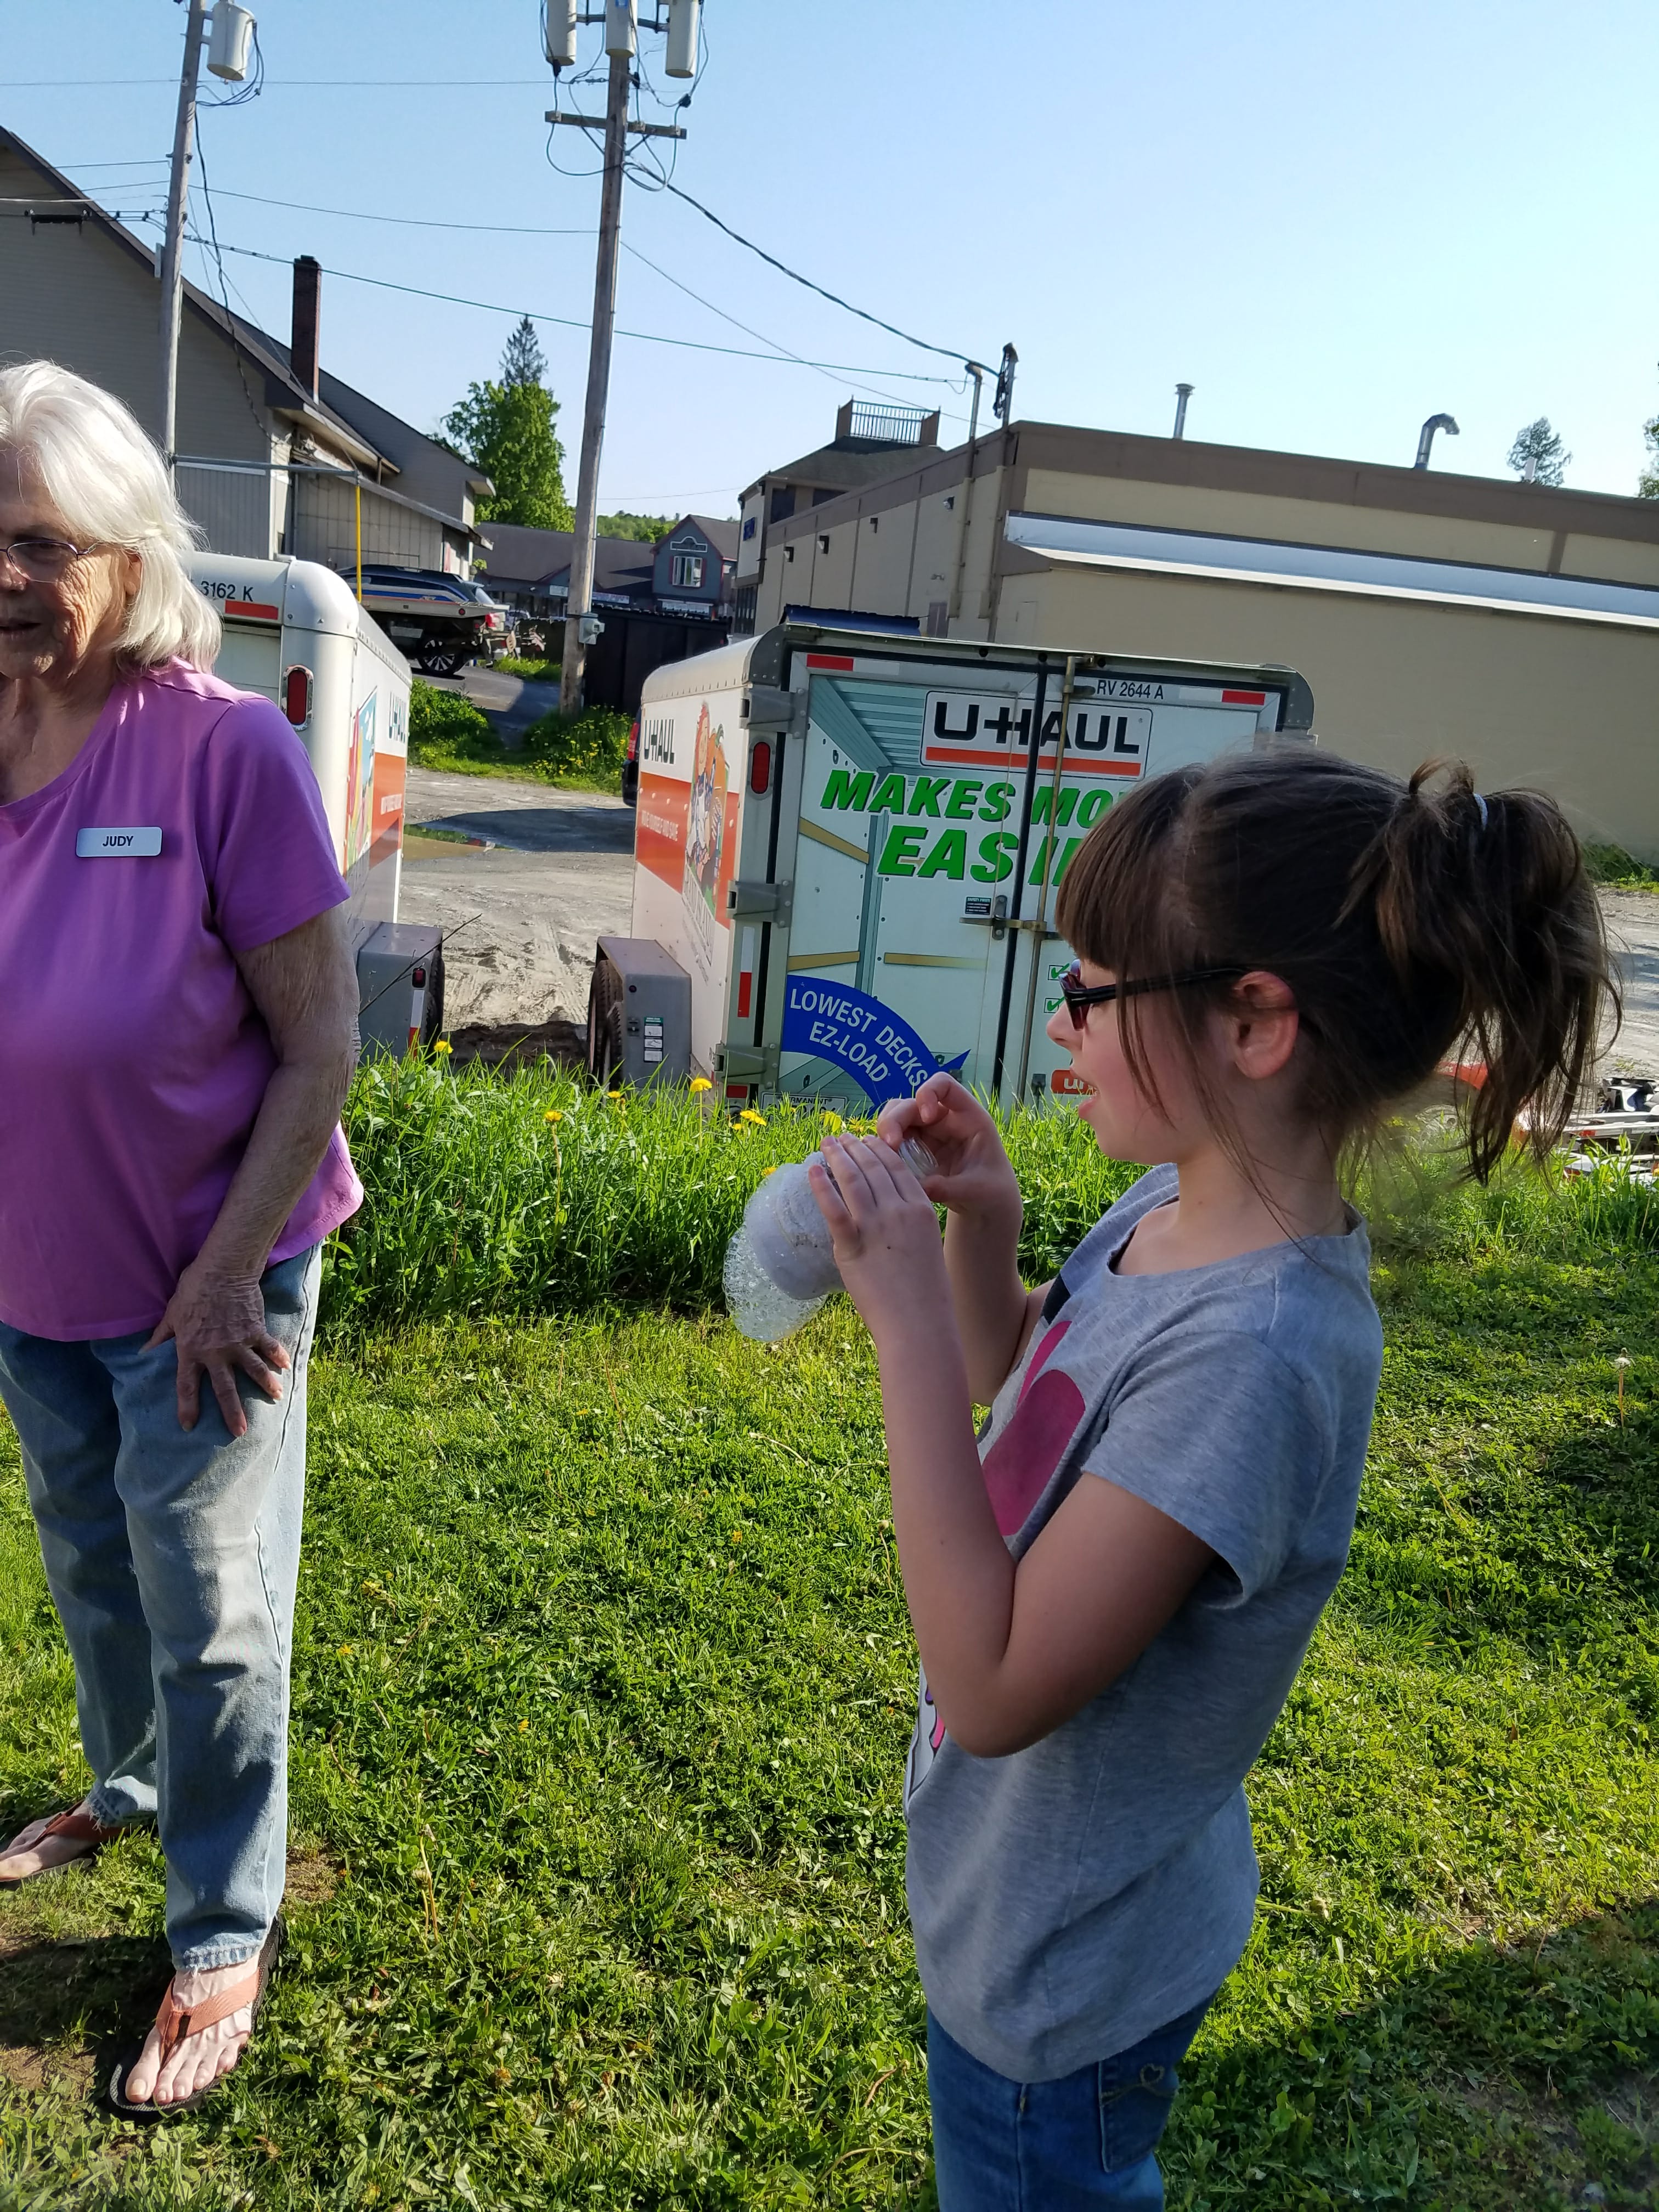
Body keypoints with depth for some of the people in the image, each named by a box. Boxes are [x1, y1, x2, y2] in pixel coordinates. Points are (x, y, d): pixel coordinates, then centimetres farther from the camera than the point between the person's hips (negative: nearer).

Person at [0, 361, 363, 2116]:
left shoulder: (220, 748, -21)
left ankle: (225, 1938, 33)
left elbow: (320, 1047, -18)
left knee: (210, 1624, 11)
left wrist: (221, 1282, -17)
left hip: (200, 1286, -5)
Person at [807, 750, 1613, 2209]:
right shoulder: (1174, 1208, -9)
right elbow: (1011, 1386, 9)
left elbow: (995, 1686, -32)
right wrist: (982, 1224, -10)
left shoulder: (1256, 1348, -35)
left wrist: (906, 1315, -34)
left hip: (1061, 1981, -7)